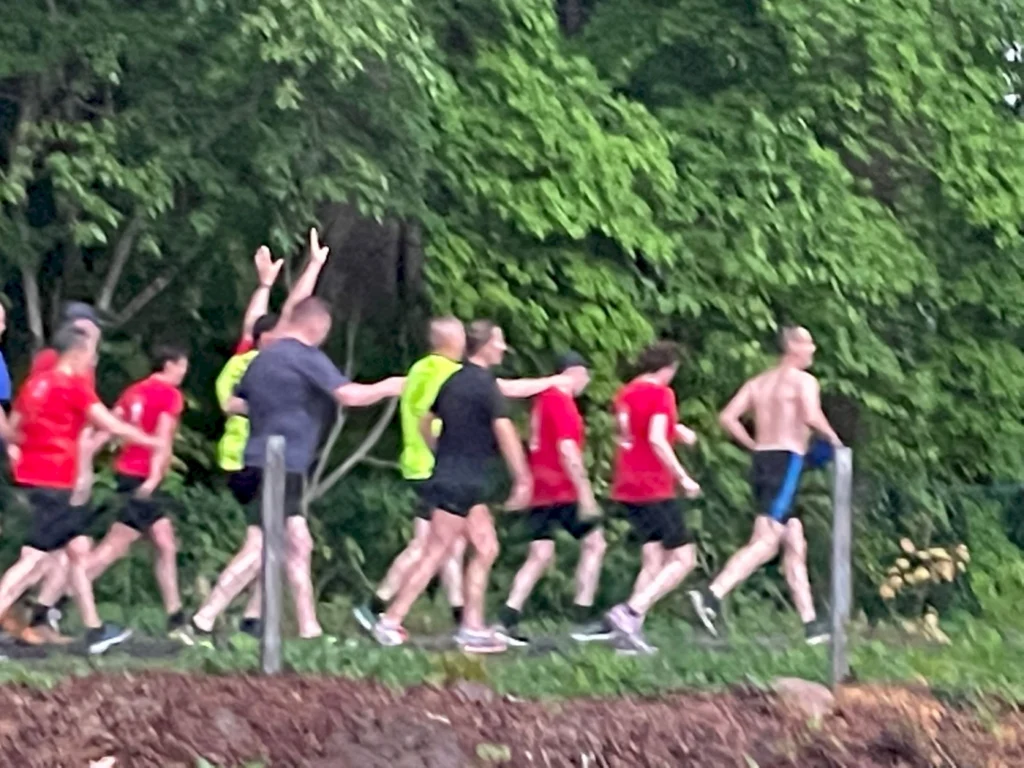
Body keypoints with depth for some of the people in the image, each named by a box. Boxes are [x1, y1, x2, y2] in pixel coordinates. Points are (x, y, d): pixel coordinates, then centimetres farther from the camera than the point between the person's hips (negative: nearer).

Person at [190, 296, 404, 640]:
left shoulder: (263, 358, 16)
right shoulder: (306, 357, -9)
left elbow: (234, 403, 22)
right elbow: (349, 395, -16)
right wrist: (387, 388, 1)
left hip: (259, 465, 10)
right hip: (280, 468, -10)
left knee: (298, 546, 13)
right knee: (257, 550, -12)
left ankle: (309, 629, 16)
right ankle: (203, 621, -15)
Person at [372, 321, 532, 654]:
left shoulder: (454, 381, 13)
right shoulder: (485, 384, -13)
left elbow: (425, 423, 21)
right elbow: (504, 433, -19)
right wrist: (522, 479, -17)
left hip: (449, 475, 9)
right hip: (463, 484, -9)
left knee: (486, 549, 10)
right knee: (435, 556, -5)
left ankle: (472, 628, 8)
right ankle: (390, 621, -3)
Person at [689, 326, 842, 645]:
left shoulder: (759, 382, 18)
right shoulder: (803, 380, -3)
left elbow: (728, 417, 9)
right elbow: (811, 416, -22)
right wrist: (832, 438, -4)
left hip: (761, 460, 8)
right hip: (787, 460, -8)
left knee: (795, 545, 12)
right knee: (766, 543, -15)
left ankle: (810, 623, 13)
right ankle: (712, 595, -28)